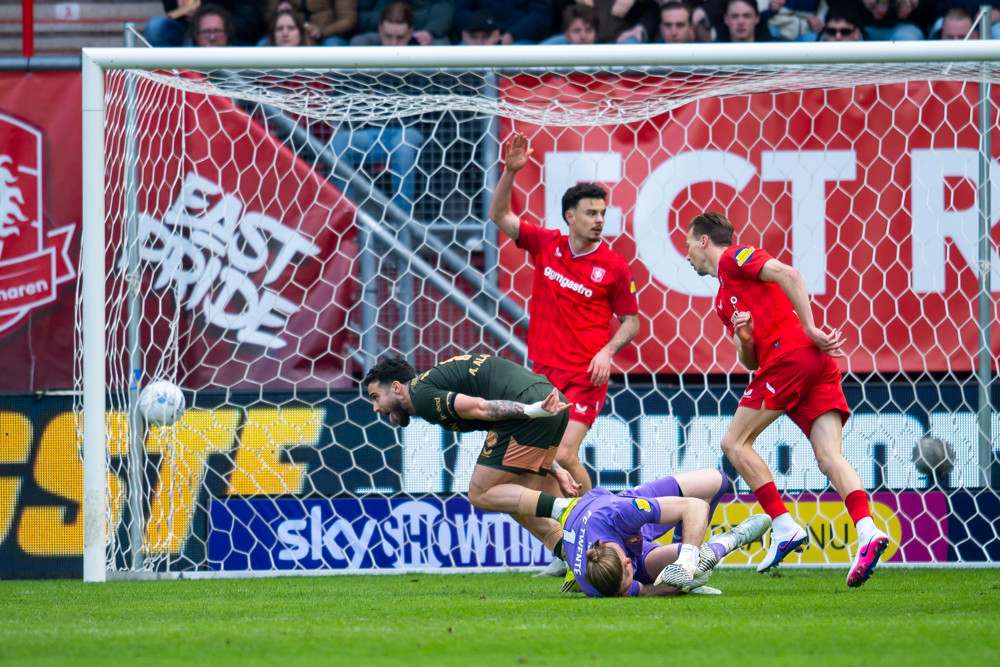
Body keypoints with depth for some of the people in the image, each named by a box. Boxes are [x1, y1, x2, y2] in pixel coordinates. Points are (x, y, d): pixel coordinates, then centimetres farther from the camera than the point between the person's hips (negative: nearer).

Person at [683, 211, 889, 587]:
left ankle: (784, 527, -9)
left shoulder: (733, 258, 7)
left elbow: (787, 274, -9)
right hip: (818, 368, 9)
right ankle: (867, 530, -26)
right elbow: (751, 362, 26)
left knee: (735, 442, 0)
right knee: (830, 457, -6)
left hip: (791, 355, -9)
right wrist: (744, 339, 4)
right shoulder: (724, 302, 32)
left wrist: (809, 329, -14)